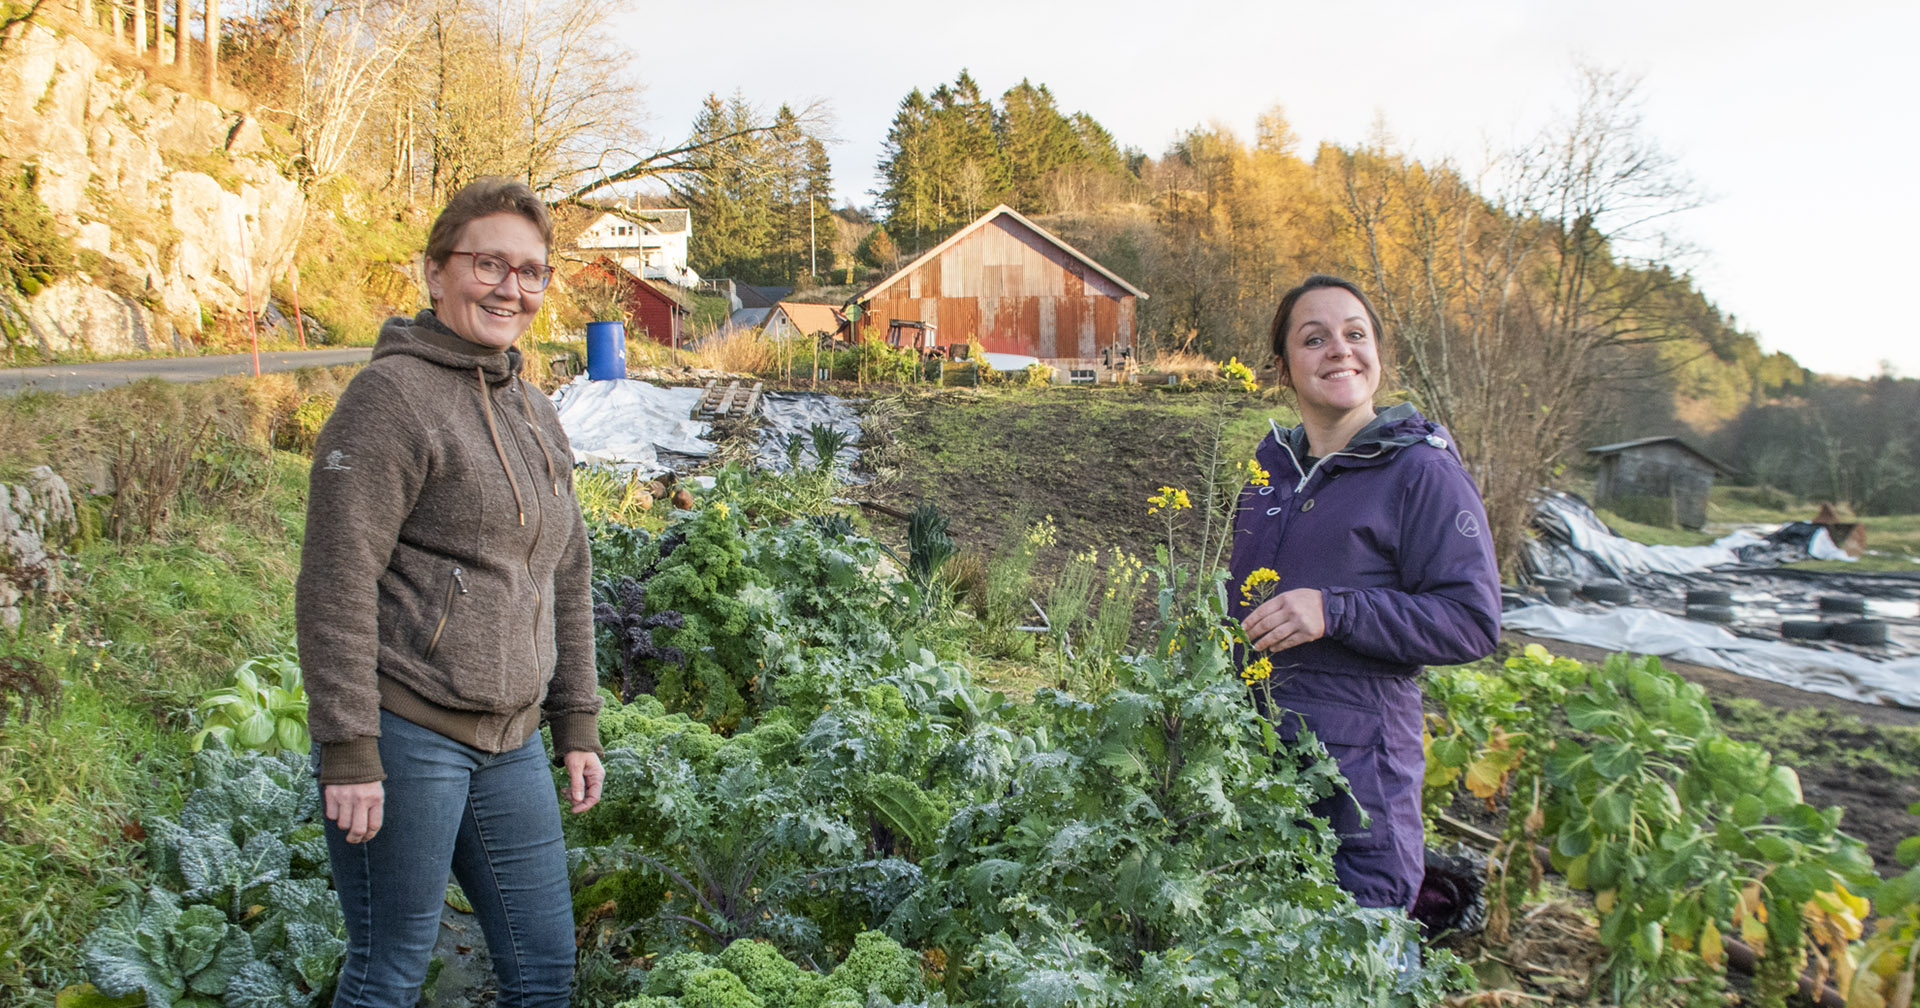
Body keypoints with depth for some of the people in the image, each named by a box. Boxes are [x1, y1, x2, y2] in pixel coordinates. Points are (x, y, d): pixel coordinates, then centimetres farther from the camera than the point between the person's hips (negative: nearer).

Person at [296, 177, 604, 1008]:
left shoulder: (536, 415, 15)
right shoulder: (393, 394, -10)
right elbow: (336, 581, -15)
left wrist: (577, 727, 16)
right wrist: (347, 752, -17)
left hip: (508, 742, 8)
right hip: (405, 732, -7)